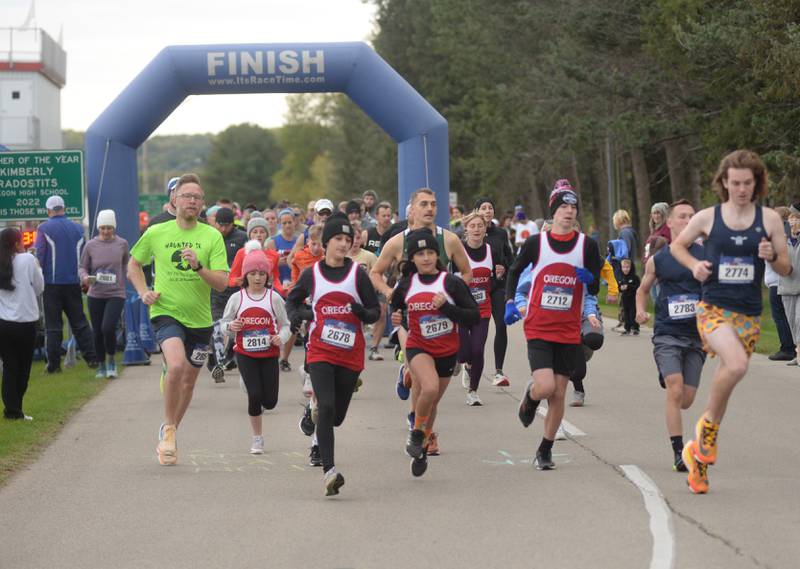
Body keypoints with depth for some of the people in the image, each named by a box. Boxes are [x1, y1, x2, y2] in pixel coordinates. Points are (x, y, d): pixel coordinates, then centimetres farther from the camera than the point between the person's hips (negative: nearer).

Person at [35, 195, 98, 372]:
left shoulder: (44, 229, -7)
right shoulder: (77, 228, 6)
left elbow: (39, 256, -10)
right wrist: (84, 279, 18)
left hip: (52, 283, -3)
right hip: (73, 283, 3)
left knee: (53, 326, 1)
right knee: (79, 321, 11)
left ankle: (54, 363, 1)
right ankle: (91, 358, 5)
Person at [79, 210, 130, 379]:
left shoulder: (122, 244, 1)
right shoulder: (91, 245, 0)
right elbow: (82, 267, 6)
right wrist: (85, 277, -14)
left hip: (116, 294, -2)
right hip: (95, 295, 2)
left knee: (108, 327, -19)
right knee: (97, 332, 7)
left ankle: (111, 360, 4)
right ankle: (101, 365, 25)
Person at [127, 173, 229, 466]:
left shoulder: (212, 236, -2)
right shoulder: (156, 233, -1)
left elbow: (222, 282, -7)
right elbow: (133, 264, 16)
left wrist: (198, 267, -23)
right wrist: (143, 292, 1)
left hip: (200, 319, 2)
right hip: (166, 312, -2)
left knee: (189, 380, 12)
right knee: (176, 365, -27)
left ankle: (168, 435, 33)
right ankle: (168, 427, -8)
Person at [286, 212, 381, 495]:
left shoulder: (358, 273, 1)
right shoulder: (311, 274, 3)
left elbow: (375, 311, 4)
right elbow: (292, 300, 21)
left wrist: (362, 312, -18)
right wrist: (296, 316, 0)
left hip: (351, 355, 1)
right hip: (320, 353, -1)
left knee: (337, 416, 9)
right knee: (326, 408, -18)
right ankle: (329, 470, -22)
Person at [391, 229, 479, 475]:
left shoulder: (452, 283, -10)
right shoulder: (406, 285, -2)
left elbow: (474, 317, -12)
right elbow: (395, 306, 18)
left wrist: (446, 306, -24)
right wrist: (395, 317, -4)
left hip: (447, 352, 1)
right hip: (418, 347, -1)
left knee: (432, 401, 15)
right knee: (430, 388, -29)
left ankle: (422, 449, 38)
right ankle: (416, 433, -4)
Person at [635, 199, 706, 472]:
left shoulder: (706, 255, 2)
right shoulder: (657, 260, 2)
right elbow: (643, 289, 18)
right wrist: (640, 310, -2)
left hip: (697, 335, 2)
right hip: (667, 334, -2)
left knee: (685, 401, 5)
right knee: (675, 391, -18)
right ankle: (678, 452, -12)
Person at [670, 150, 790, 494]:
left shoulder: (769, 219, 3)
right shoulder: (708, 218, 0)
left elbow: (786, 270, 8)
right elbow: (677, 245, 16)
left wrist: (772, 256, -14)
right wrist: (694, 265, -3)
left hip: (749, 314, 3)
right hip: (713, 308, -3)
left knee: (724, 383, 8)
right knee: (737, 363, -30)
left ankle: (699, 453, 24)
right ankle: (708, 424, -7)